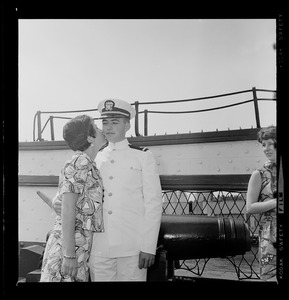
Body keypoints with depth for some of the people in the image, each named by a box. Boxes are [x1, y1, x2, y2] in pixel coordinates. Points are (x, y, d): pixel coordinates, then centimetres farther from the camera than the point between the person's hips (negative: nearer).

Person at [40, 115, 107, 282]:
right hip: (69, 245, -8)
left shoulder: (88, 165, 13)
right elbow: (67, 209, -18)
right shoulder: (80, 162, -13)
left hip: (81, 247, 8)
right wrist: (69, 254, -20)